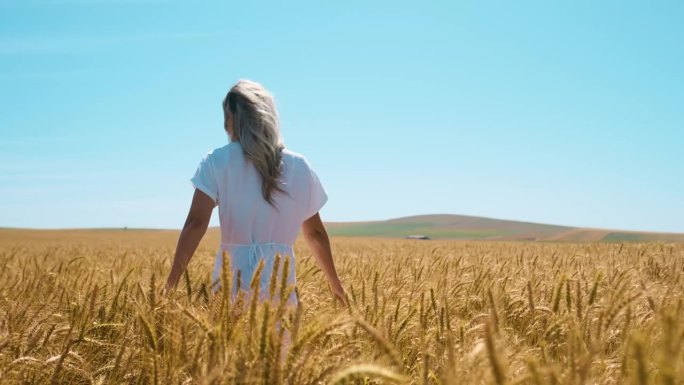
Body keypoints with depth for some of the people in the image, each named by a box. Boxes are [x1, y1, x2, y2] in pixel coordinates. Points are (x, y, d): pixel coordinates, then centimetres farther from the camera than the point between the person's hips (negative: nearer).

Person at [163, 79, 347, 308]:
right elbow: (316, 233, 15)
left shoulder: (217, 162, -2)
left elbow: (196, 223, -11)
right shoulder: (299, 166, 8)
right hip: (280, 282, 2)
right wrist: (335, 284, 26)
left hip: (232, 282, -2)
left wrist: (170, 284, -9)